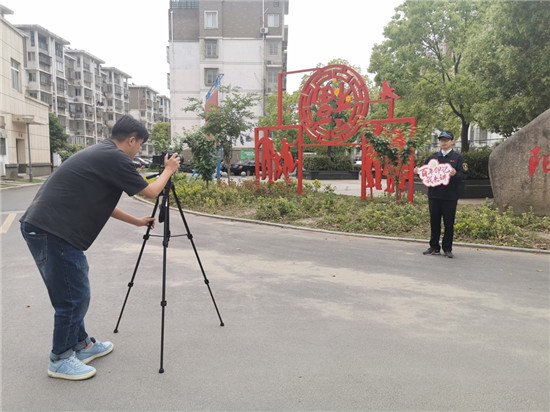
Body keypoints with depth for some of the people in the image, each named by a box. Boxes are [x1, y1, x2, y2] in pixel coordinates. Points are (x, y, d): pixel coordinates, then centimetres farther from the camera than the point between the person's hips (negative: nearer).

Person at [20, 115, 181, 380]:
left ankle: (81, 345, 33)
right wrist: (169, 170, 17)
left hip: (41, 227, 10)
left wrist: (137, 222, 31)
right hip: (52, 232, -10)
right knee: (73, 297, 1)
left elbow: (102, 203, 27)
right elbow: (151, 192, -1)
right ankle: (60, 360, 18)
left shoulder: (101, 154, 19)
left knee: (75, 294, 19)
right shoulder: (115, 158, -11)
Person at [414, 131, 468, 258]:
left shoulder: (457, 158, 2)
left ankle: (447, 248, 13)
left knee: (449, 223, 3)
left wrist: (455, 174, -25)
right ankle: (434, 247, 19)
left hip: (450, 196, -3)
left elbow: (464, 174, -5)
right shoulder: (433, 157, 13)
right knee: (434, 222, 9)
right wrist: (418, 172, -4)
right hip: (434, 195, 3)